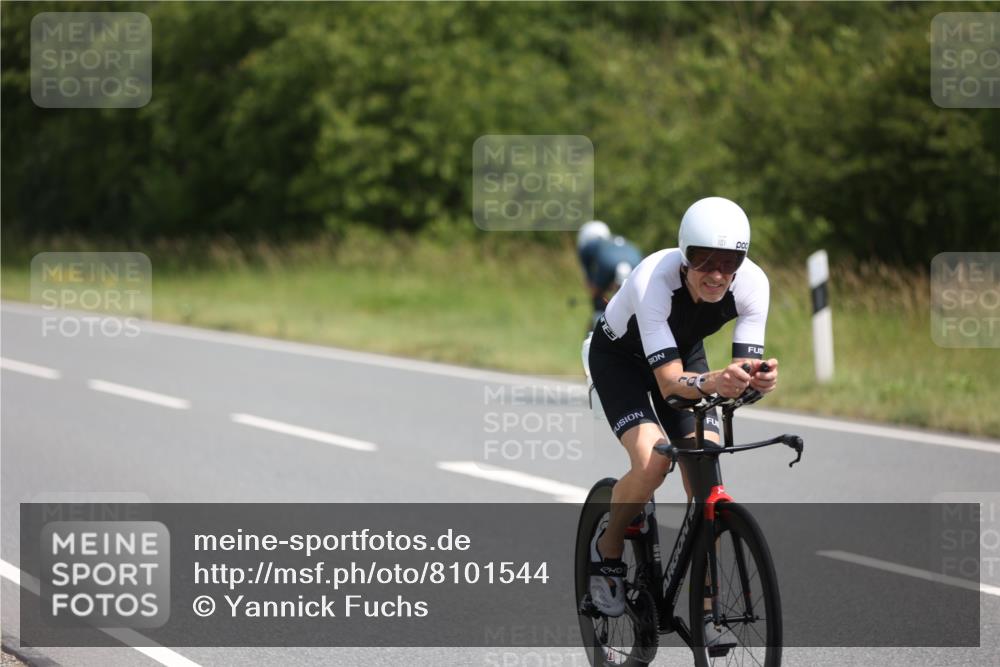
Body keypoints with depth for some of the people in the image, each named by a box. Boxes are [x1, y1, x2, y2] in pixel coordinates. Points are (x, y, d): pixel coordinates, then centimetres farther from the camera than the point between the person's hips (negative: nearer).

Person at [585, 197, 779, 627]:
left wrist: (760, 378, -53)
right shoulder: (654, 280, -40)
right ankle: (607, 550, 0)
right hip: (620, 357, -4)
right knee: (652, 461, -28)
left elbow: (745, 369, -30)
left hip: (685, 352, 4)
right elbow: (669, 381, -43)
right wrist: (712, 383, -63)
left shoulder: (752, 283, -29)